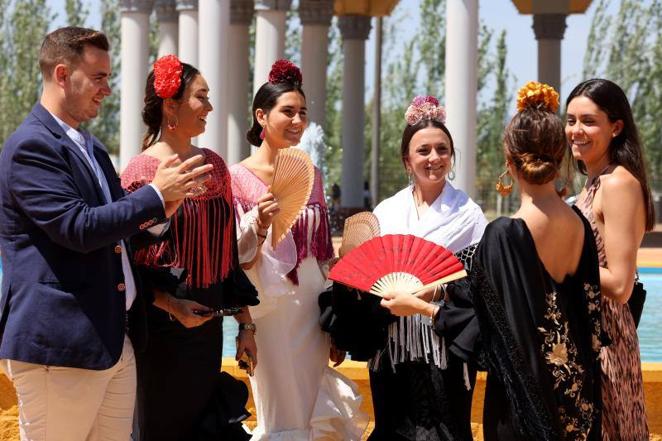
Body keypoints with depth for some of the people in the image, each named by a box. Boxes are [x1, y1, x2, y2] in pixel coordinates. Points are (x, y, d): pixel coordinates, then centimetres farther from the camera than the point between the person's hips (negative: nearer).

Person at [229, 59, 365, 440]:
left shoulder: (311, 175, 11)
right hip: (271, 308, -5)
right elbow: (233, 261, -6)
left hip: (314, 307, 5)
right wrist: (257, 223, -25)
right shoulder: (239, 177, -5)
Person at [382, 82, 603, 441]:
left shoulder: (505, 234, -19)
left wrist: (417, 306, -2)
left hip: (525, 391, -6)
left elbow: (481, 320, -14)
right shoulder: (579, 224, -1)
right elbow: (588, 312, 7)